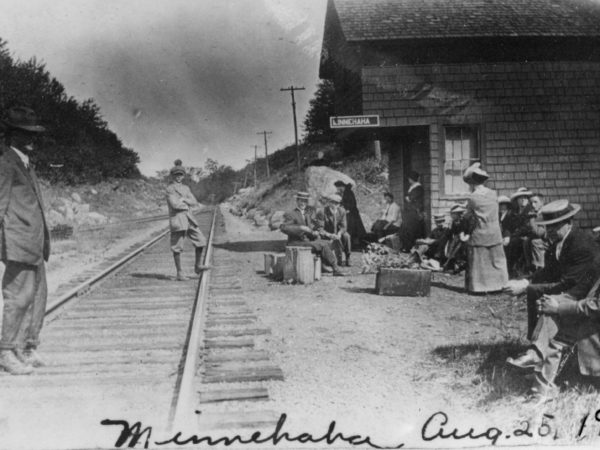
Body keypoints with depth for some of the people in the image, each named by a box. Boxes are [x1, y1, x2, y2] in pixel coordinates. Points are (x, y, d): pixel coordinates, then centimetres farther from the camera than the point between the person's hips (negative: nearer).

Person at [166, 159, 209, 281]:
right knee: (177, 247, -3)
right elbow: (175, 205, -17)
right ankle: (179, 273, 2)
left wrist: (183, 200, -8)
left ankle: (198, 266, 14)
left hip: (188, 218, 7)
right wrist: (187, 204, -4)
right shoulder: (170, 189, -4)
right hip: (177, 218, -7)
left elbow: (195, 203, 7)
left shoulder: (186, 188, 17)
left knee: (201, 240, 2)